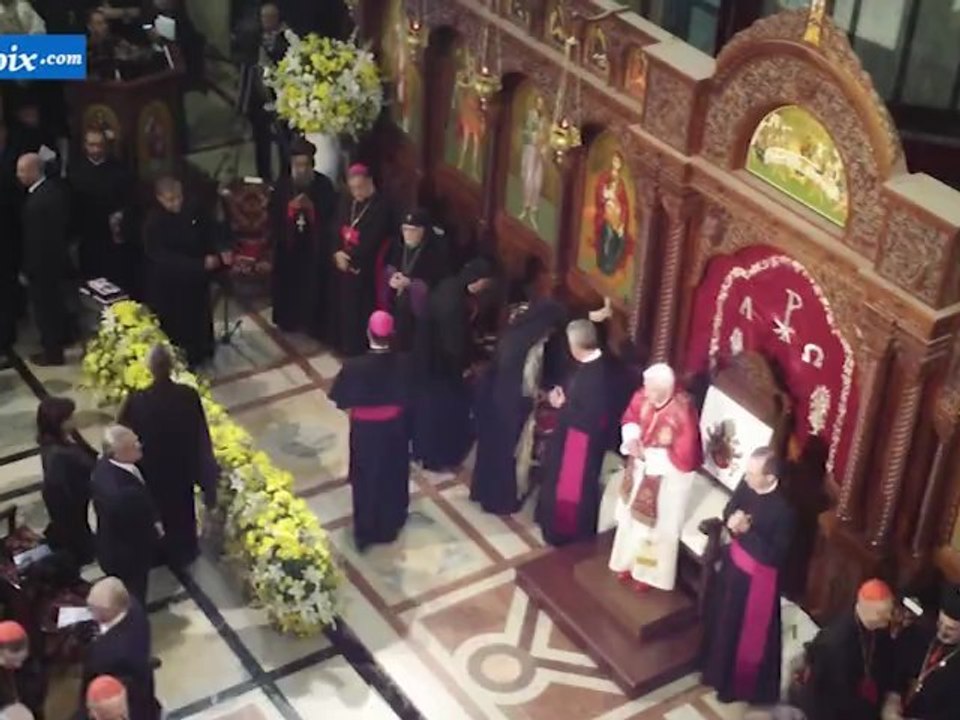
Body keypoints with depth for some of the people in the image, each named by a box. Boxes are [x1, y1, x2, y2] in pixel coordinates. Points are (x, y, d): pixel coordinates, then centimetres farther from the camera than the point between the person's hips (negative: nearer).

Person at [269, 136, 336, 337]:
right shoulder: (282, 185, 1)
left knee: (314, 284, 0)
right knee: (288, 283, 7)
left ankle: (314, 324, 11)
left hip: (315, 244, -2)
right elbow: (273, 212, 1)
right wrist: (291, 207, -17)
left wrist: (312, 207, -19)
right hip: (288, 243, 2)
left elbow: (332, 212, -4)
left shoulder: (324, 184, -6)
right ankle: (289, 321, 23)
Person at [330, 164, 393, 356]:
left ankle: (359, 347, 10)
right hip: (342, 263, 6)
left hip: (364, 267, -6)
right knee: (341, 304, 11)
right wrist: (337, 252, -11)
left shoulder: (380, 207, -13)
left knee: (360, 307, -1)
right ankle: (343, 344, 26)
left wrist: (350, 258, -14)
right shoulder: (346, 202, 8)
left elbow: (371, 241, -16)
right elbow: (337, 229, 6)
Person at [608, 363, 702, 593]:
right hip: (641, 469, 6)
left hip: (667, 479, -6)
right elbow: (629, 418, 4)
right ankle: (630, 562, 49)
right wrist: (631, 438, -16)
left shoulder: (683, 414, -36)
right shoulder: (643, 396, -17)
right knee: (632, 516, 25)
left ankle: (649, 573, 39)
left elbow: (684, 459, -31)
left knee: (657, 527, 15)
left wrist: (647, 454, -25)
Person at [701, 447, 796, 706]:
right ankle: (720, 672, 52)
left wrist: (747, 530, -32)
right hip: (734, 561, 7)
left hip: (757, 575, -7)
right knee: (723, 619, 27)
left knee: (749, 635, 15)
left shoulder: (782, 509, -33)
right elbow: (729, 510, 3)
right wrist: (732, 521, -20)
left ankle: (739, 685, 39)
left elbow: (774, 556, -28)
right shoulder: (747, 484, -14)